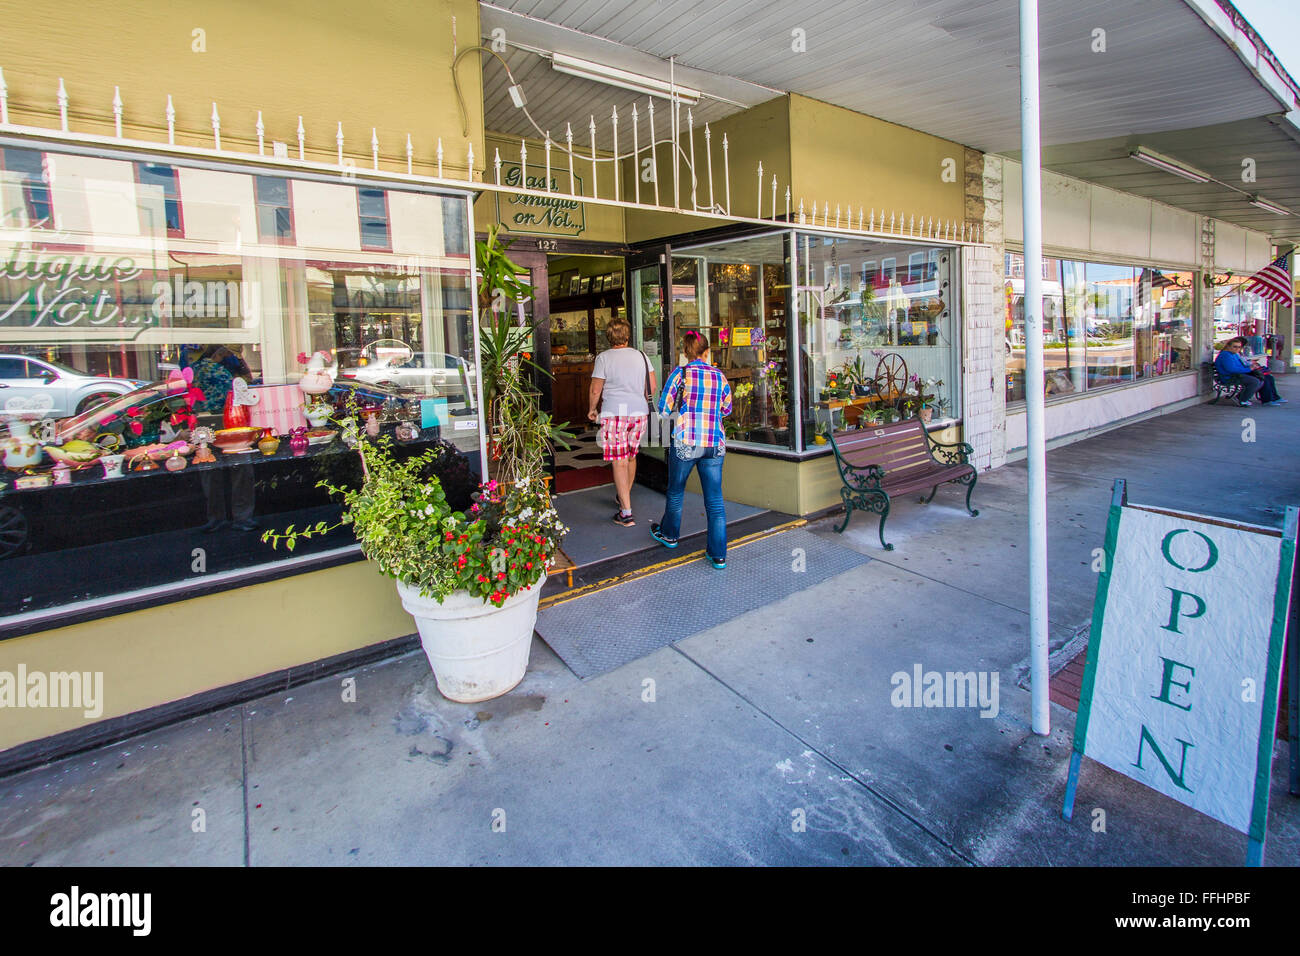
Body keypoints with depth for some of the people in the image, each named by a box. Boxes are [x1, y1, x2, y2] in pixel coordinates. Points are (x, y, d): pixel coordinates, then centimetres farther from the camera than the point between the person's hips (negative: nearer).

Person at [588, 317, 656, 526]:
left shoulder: (603, 358, -5)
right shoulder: (641, 356, 7)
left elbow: (596, 390, -5)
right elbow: (652, 387, 9)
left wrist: (592, 409, 12)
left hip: (614, 413, -5)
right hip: (639, 412, 5)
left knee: (619, 462, -4)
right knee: (631, 457, 20)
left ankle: (626, 513, -7)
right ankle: (625, 497, 40)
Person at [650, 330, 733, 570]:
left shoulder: (680, 373, -3)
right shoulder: (719, 376, 7)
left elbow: (663, 409, -1)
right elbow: (726, 409, 17)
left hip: (686, 442, -2)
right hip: (715, 444, 2)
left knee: (676, 492, 19)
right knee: (715, 499, 6)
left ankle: (669, 534, 39)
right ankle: (718, 554, 8)